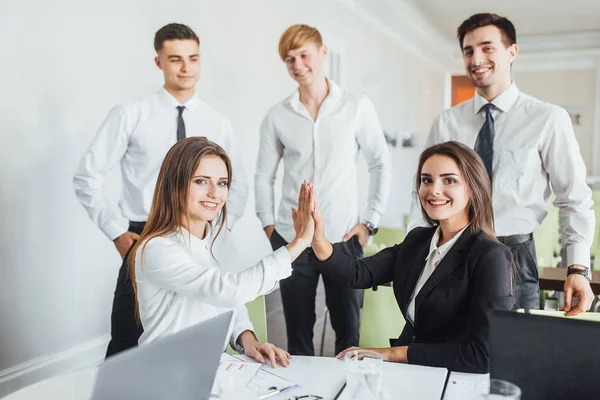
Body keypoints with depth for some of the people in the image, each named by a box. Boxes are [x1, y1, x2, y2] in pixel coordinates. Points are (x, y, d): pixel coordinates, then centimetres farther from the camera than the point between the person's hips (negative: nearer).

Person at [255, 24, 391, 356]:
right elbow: (263, 175, 8)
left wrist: (370, 221, -1)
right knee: (297, 330, 11)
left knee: (348, 329, 9)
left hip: (344, 238, -1)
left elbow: (381, 164, 3)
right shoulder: (277, 116, 1)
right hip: (291, 238, 1)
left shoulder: (357, 107, -2)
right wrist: (268, 225, 3)